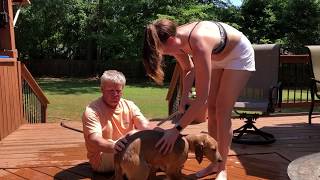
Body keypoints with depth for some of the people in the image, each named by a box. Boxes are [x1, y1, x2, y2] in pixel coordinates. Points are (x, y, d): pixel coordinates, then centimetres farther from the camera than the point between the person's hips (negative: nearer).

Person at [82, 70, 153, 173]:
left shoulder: (129, 105, 3)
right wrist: (113, 146, -49)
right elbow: (95, 141, -27)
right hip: (101, 160, -5)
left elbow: (147, 127, -9)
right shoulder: (92, 111, -13)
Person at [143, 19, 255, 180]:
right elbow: (188, 69, 0)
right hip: (218, 56, 7)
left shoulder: (199, 44, -43)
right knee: (212, 108, 4)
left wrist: (176, 129, -40)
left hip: (238, 55, -7)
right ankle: (215, 163, 15)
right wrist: (184, 98, -13)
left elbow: (201, 98, -42)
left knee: (222, 111, -12)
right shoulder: (177, 39, -20)